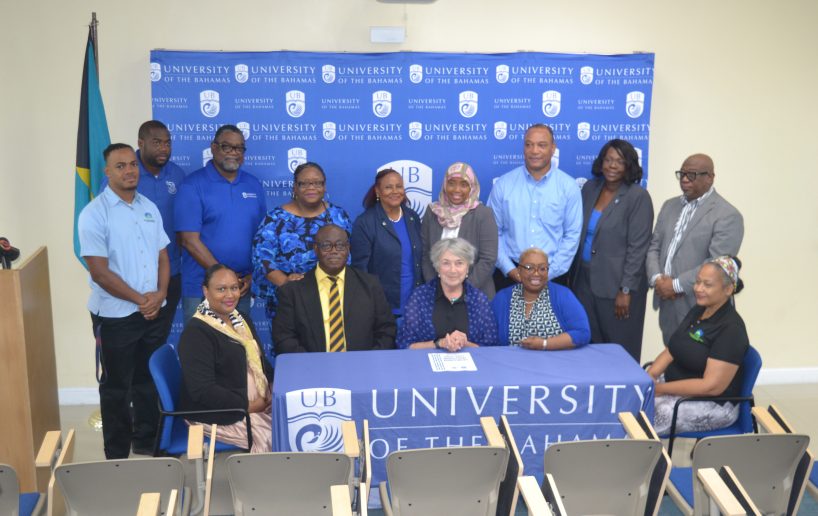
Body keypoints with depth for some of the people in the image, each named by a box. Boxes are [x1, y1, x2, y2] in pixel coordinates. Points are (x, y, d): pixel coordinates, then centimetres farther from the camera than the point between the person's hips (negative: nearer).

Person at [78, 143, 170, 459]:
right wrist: (139, 299, -13)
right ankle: (117, 455, 21)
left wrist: (160, 294, -6)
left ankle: (146, 440, 34)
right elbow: (99, 271, -15)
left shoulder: (149, 208, 7)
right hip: (115, 315, -5)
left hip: (153, 312, 5)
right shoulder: (94, 214, -11)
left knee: (149, 381, 17)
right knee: (117, 387, 8)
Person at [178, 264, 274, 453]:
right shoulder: (196, 332, -14)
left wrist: (276, 385, -2)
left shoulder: (242, 319, 12)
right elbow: (202, 391, -21)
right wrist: (247, 406, -20)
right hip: (217, 413, -8)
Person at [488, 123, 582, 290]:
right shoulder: (503, 185, 0)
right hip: (509, 274, 0)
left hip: (552, 276, 0)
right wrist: (509, 269, -7)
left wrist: (549, 272, -7)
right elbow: (493, 232, 1)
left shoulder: (568, 186, -1)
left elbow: (572, 235, 0)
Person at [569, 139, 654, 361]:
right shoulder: (590, 188, 7)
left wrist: (626, 290, -15)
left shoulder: (638, 197, -9)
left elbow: (638, 247, -12)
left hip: (616, 285, -5)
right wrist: (573, 275, 11)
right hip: (584, 280, 5)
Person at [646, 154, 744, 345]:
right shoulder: (670, 206, 13)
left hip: (700, 309, -6)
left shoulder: (727, 215, -10)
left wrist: (676, 285, -18)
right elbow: (654, 247, 12)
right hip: (667, 305, 6)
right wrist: (656, 278, -7)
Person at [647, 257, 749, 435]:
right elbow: (670, 351, 10)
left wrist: (661, 389, -23)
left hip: (712, 404, -8)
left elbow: (712, 386, -23)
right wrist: (648, 376, -9)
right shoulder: (697, 311, 8)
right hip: (676, 386, 8)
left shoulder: (731, 329, -18)